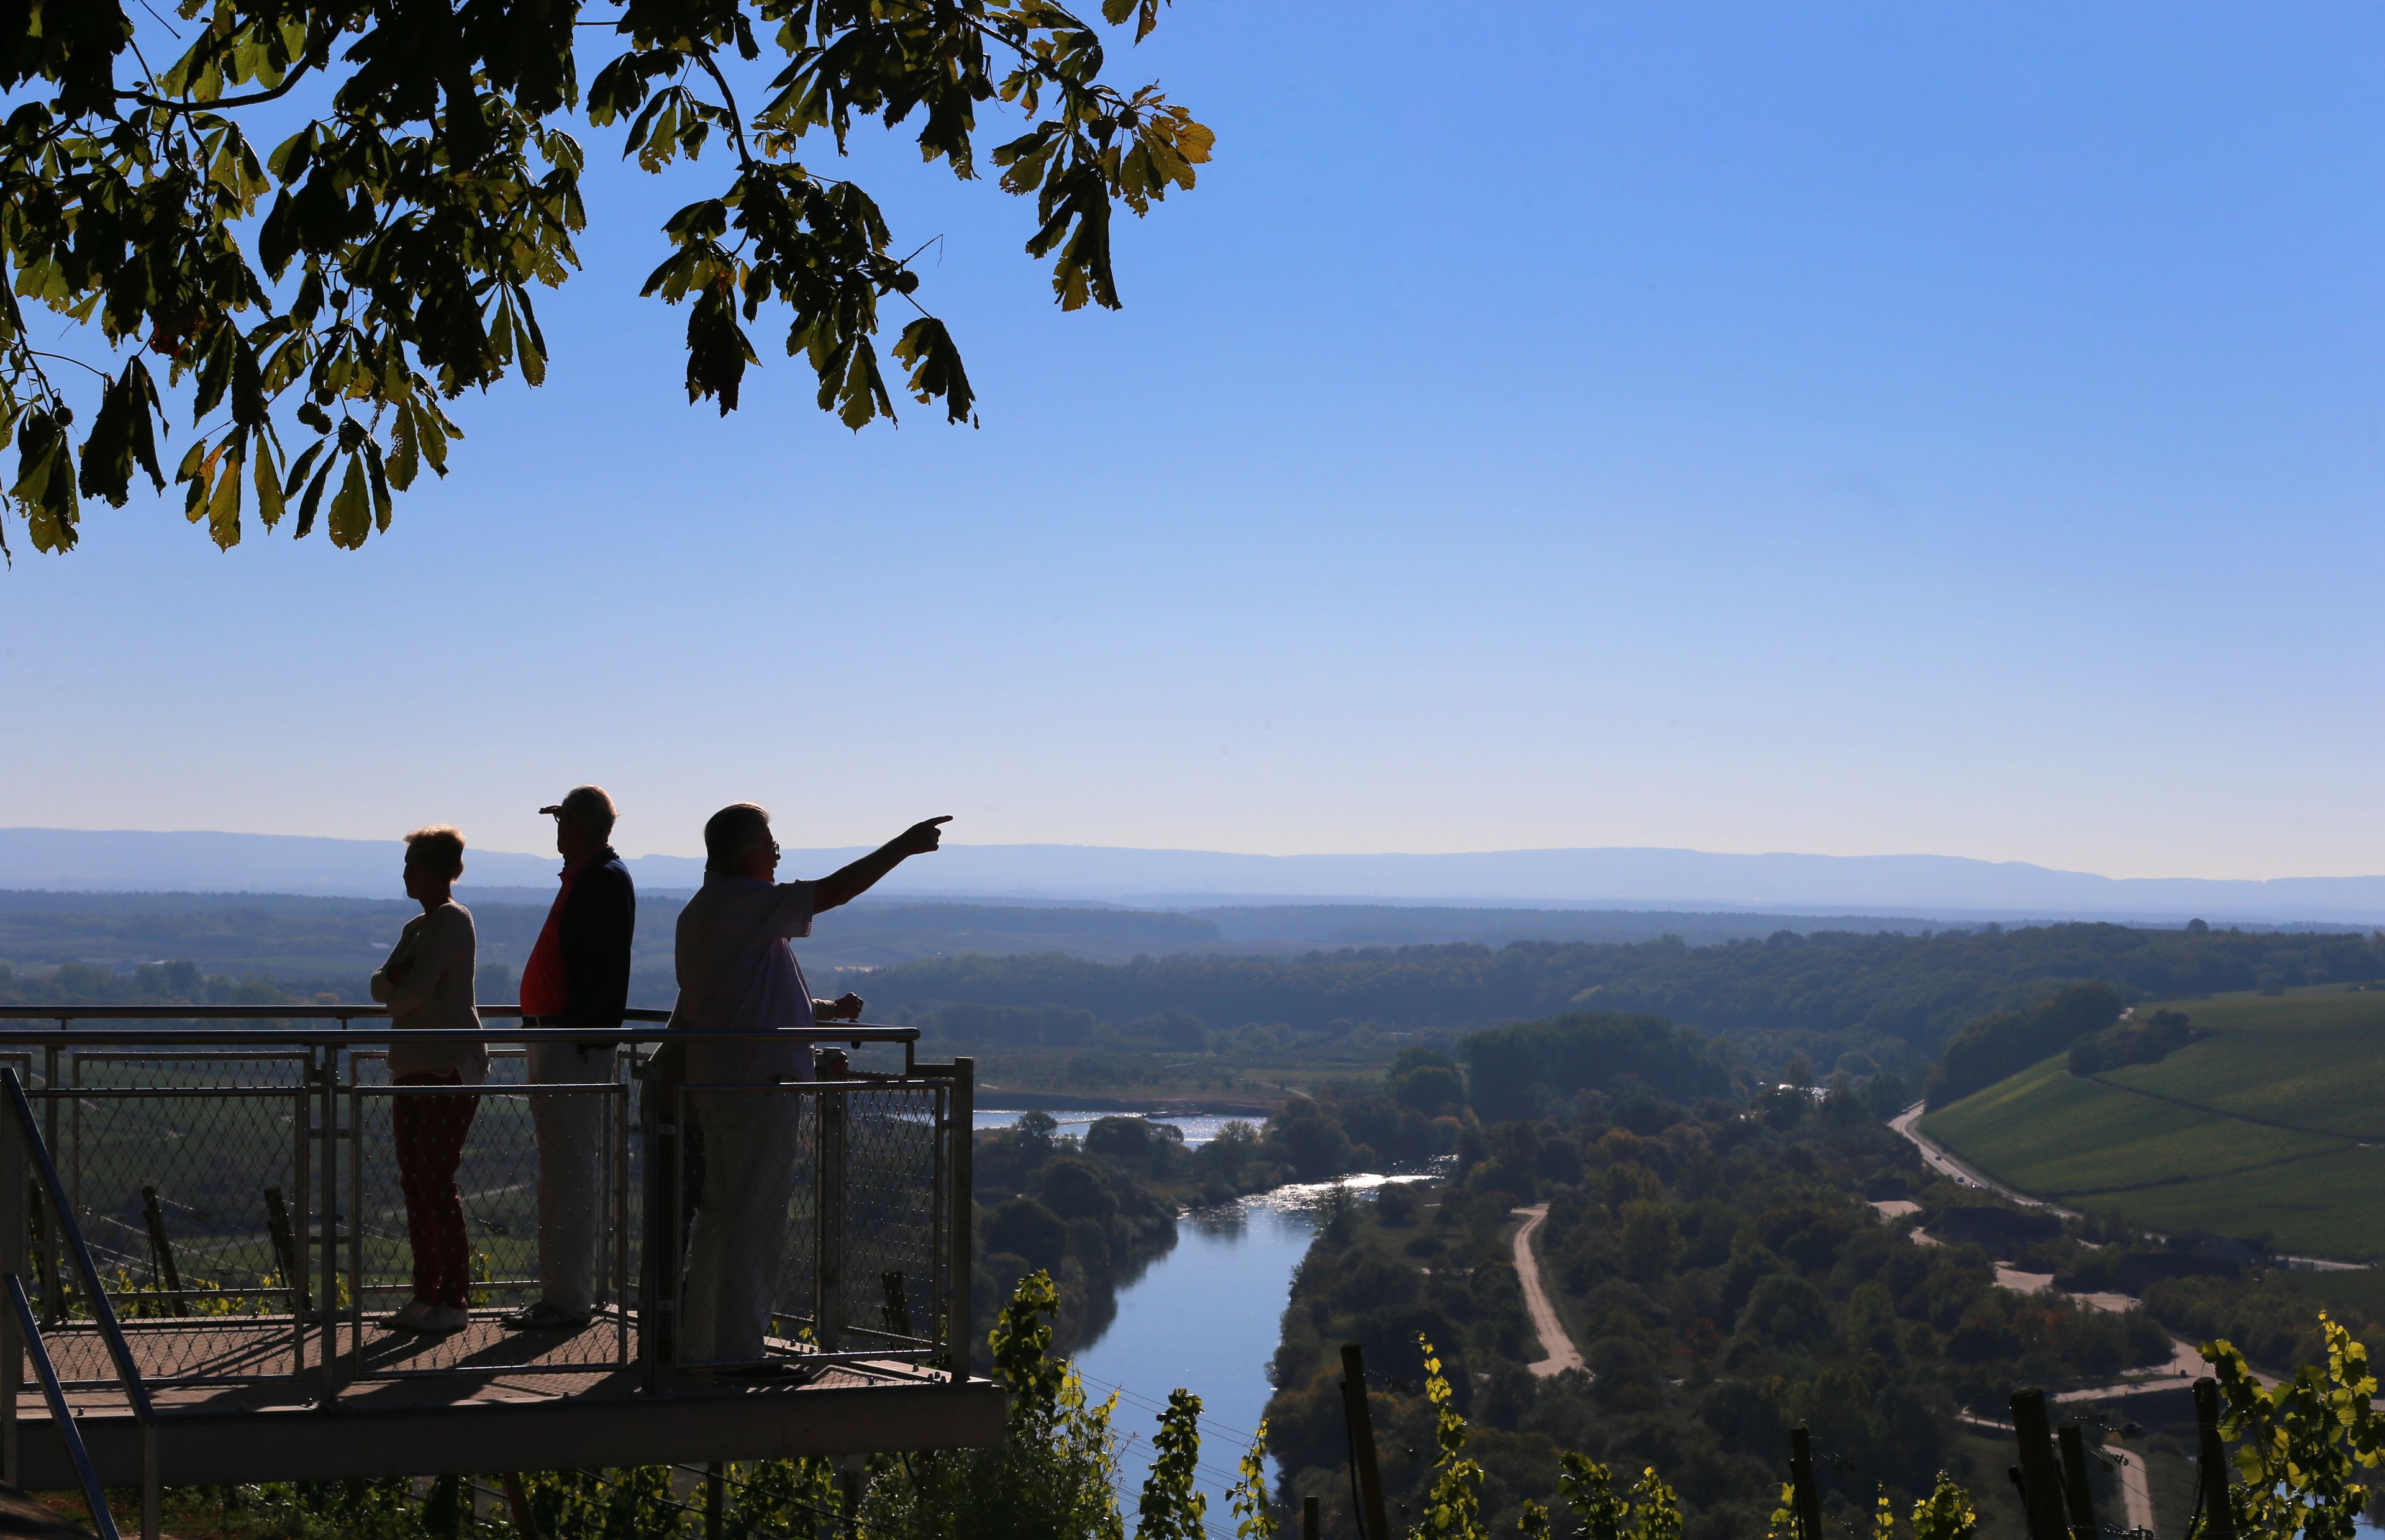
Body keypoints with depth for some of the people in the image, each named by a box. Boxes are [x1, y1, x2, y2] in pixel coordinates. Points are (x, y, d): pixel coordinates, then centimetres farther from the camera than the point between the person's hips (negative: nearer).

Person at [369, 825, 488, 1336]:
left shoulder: (452, 920, -10)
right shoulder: (416, 927, 19)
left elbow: (416, 989, -19)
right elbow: (381, 986, 11)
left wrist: (395, 993, 3)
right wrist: (397, 978, -11)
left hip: (450, 1067, -9)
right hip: (413, 1067, 9)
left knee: (436, 1183, -9)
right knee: (415, 1183, 9)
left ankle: (454, 1300, -5)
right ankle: (426, 1296, 14)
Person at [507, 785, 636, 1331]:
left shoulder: (604, 880, -14)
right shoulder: (586, 877, 17)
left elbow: (603, 969, -22)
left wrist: (578, 1035, -25)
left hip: (576, 1045, -11)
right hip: (565, 1040, 11)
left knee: (569, 1173, -7)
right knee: (566, 1170, 14)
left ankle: (567, 1300, -4)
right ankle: (565, 1294, 21)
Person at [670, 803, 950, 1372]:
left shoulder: (702, 910, 18)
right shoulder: (743, 902, -14)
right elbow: (835, 891, -16)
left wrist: (825, 1010, 22)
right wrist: (904, 846, -8)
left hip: (717, 1085, 10)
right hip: (758, 1085, -10)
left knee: (723, 1214, 15)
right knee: (755, 1219, -6)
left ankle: (699, 1343, 21)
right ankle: (740, 1352, -3)